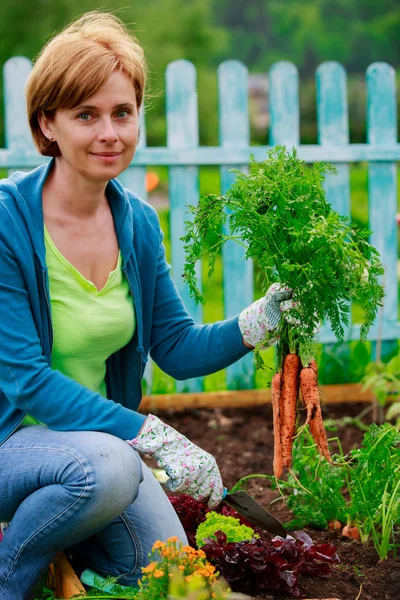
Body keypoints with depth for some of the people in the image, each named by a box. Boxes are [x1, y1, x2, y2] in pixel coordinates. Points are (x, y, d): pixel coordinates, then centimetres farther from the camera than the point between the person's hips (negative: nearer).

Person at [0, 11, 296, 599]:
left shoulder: (137, 221, 1)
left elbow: (177, 347, 5)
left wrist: (260, 319, -14)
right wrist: (151, 434, -28)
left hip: (102, 436, 6)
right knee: (105, 467, -36)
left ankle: (61, 534, 21)